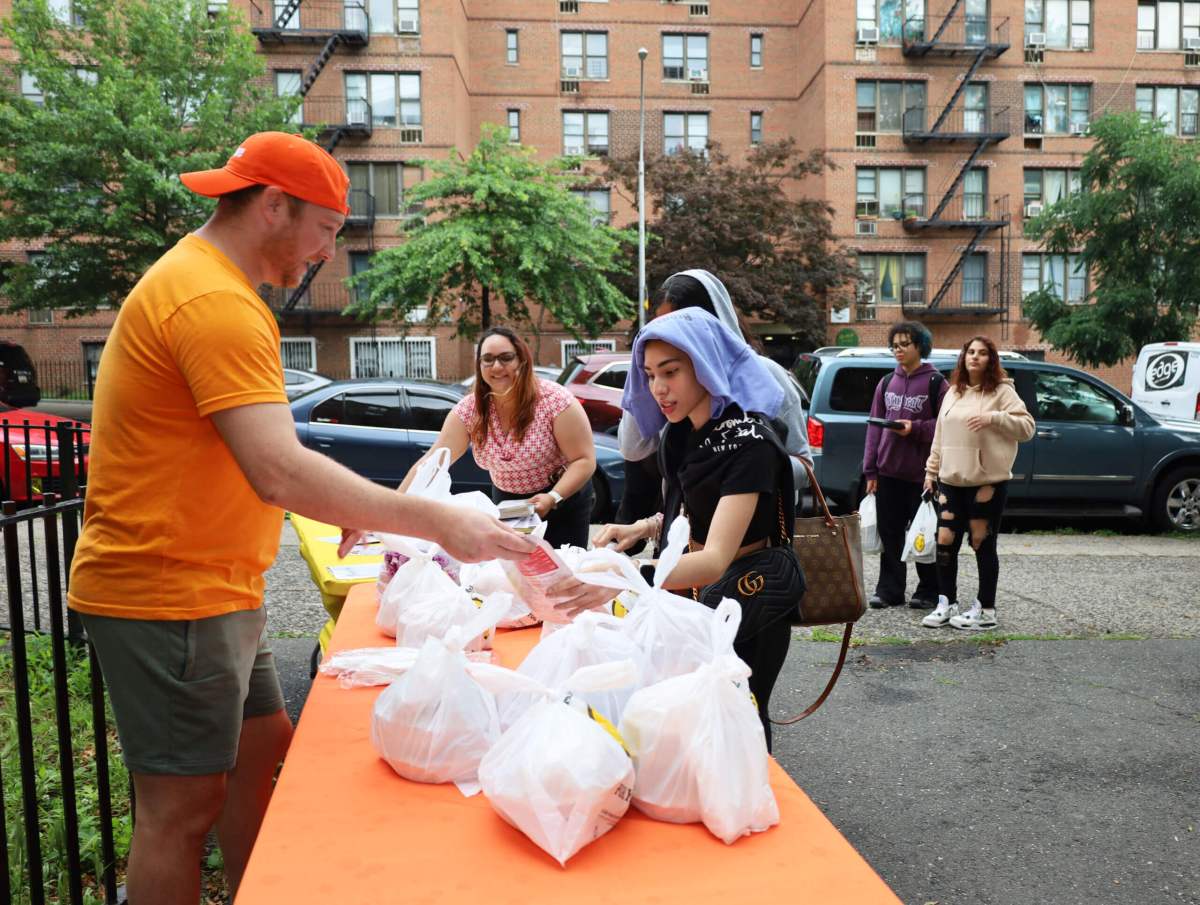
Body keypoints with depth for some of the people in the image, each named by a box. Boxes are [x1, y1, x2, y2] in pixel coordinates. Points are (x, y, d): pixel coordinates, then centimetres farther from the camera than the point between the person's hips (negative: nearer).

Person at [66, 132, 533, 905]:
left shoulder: (201, 281, 13)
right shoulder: (216, 302, -21)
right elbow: (280, 472, -32)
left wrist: (345, 504, 11)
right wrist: (437, 523, -31)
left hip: (211, 587, 10)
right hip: (171, 595, -10)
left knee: (263, 743, 19)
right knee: (184, 804, 1)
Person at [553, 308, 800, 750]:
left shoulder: (748, 442, -26)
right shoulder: (683, 433, -1)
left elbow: (715, 560, -35)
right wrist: (644, 528, -7)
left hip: (746, 608, -7)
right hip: (692, 596, 8)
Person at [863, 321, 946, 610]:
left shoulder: (935, 383, -1)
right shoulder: (887, 383, 12)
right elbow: (874, 426, 10)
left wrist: (915, 428, -18)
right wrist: (870, 470, 5)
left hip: (922, 472, -4)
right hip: (888, 472, 4)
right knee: (889, 533, 8)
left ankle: (928, 591, 15)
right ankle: (889, 589, 16)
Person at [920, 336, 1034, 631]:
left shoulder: (1002, 391, -2)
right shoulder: (953, 392, 14)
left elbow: (1027, 426, -9)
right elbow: (940, 435, 17)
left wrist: (993, 418, -21)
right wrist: (932, 470, 14)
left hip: (987, 482, -5)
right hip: (951, 480, 5)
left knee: (983, 544, 2)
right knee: (945, 542, 6)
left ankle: (985, 610, 12)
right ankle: (947, 604, 19)